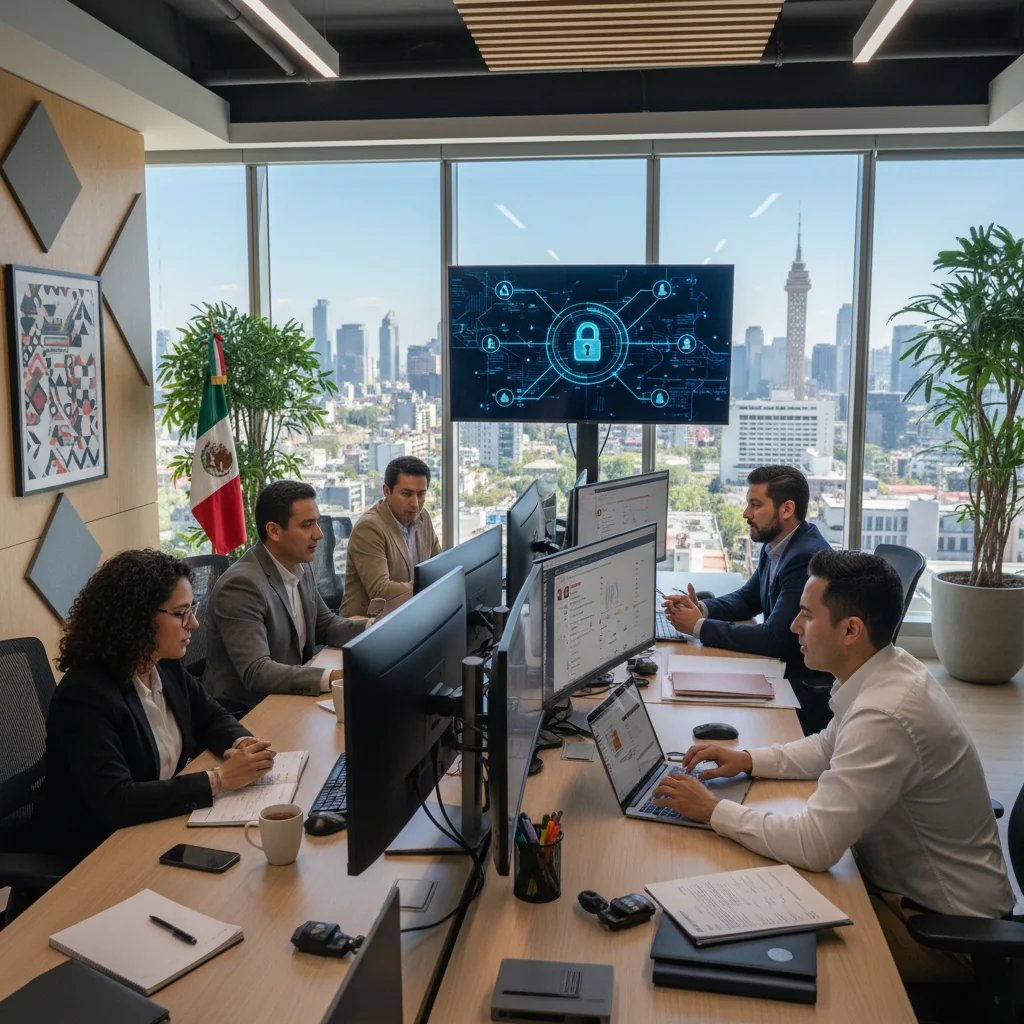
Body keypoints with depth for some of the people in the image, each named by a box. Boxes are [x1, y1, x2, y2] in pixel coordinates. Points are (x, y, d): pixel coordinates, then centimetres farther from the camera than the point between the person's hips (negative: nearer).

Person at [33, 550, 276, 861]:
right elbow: (115, 801, -34)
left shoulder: (166, 667, -4)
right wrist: (220, 779, -31)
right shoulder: (85, 696, -27)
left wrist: (241, 745, -12)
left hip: (158, 825, 7)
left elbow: (211, 717, 12)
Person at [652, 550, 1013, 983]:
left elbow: (814, 846, -33)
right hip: (907, 882, 8)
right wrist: (748, 760, 1)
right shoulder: (890, 670, -3)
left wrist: (713, 810, -21)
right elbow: (829, 746, 16)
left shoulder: (884, 716, -33)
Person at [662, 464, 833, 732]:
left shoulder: (807, 558, -24)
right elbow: (747, 598, 17)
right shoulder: (775, 544, 4)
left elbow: (774, 638, -26)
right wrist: (700, 608, -3)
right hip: (785, 670, 8)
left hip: (810, 691, -8)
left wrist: (700, 626, -18)